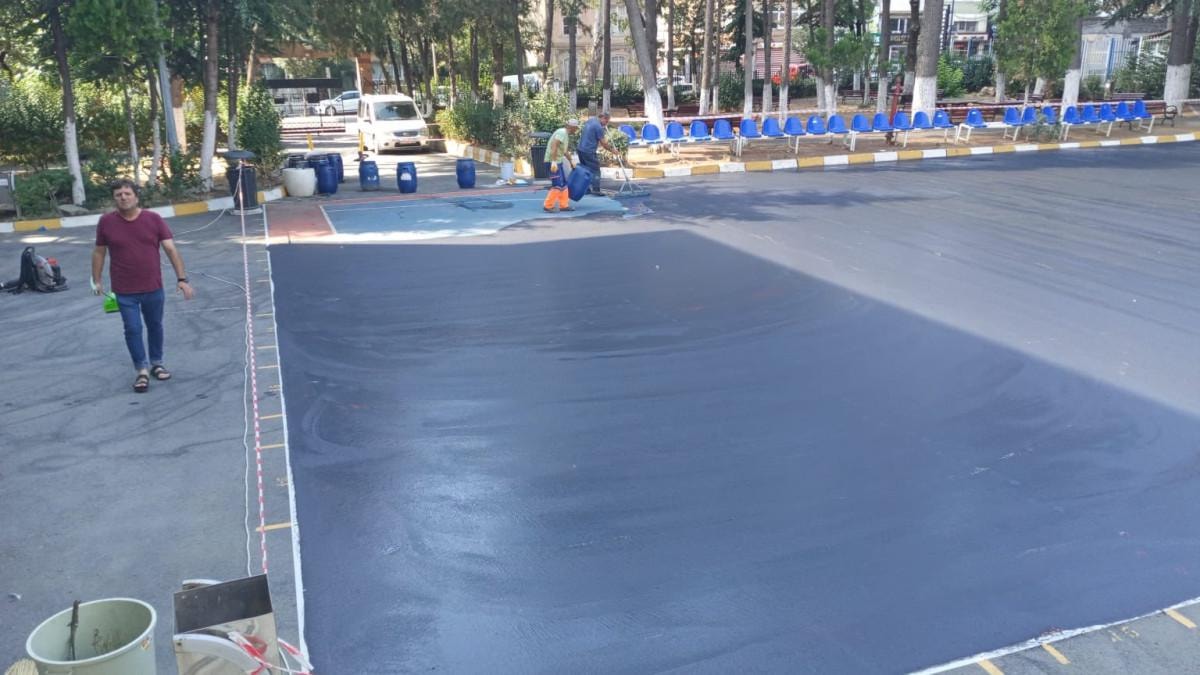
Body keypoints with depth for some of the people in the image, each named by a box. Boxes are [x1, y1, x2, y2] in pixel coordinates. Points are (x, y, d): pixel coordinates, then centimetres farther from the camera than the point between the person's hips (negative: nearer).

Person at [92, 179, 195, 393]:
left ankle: (156, 363, 33)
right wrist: (96, 280, 7)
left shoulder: (154, 219, -7)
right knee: (133, 329, 0)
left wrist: (182, 278, -16)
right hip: (124, 291, -1)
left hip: (153, 288, 1)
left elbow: (171, 249, -9)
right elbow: (99, 252, 6)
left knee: (155, 326, 15)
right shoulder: (106, 222, -6)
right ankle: (142, 370, 13)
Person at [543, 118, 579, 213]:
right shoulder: (562, 132, -14)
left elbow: (564, 151, 30)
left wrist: (571, 162, 40)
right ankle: (548, 206, -3)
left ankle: (564, 205, 17)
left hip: (558, 161, 10)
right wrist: (553, 162, -33)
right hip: (553, 162, -10)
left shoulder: (565, 134, 16)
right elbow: (554, 146, -26)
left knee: (563, 184, 12)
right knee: (557, 185, -10)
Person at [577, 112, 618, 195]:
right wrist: (612, 150, 2)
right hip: (589, 151, -9)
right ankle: (596, 190, -7)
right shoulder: (599, 127, -15)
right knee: (595, 170, -4)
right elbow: (603, 143, -11)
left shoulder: (591, 120, 12)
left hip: (581, 149, 9)